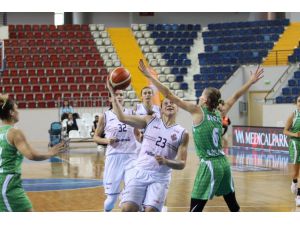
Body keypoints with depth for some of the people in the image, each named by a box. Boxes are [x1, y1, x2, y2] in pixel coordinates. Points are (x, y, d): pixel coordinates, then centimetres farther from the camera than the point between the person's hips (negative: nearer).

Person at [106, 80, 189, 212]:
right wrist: (113, 95, -6)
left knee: (150, 211, -15)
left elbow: (181, 164, 0)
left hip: (160, 177, 0)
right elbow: (122, 118, 0)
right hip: (139, 171, 0)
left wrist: (166, 162, -19)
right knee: (128, 209, -16)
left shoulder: (182, 134, 4)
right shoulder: (150, 121, 8)